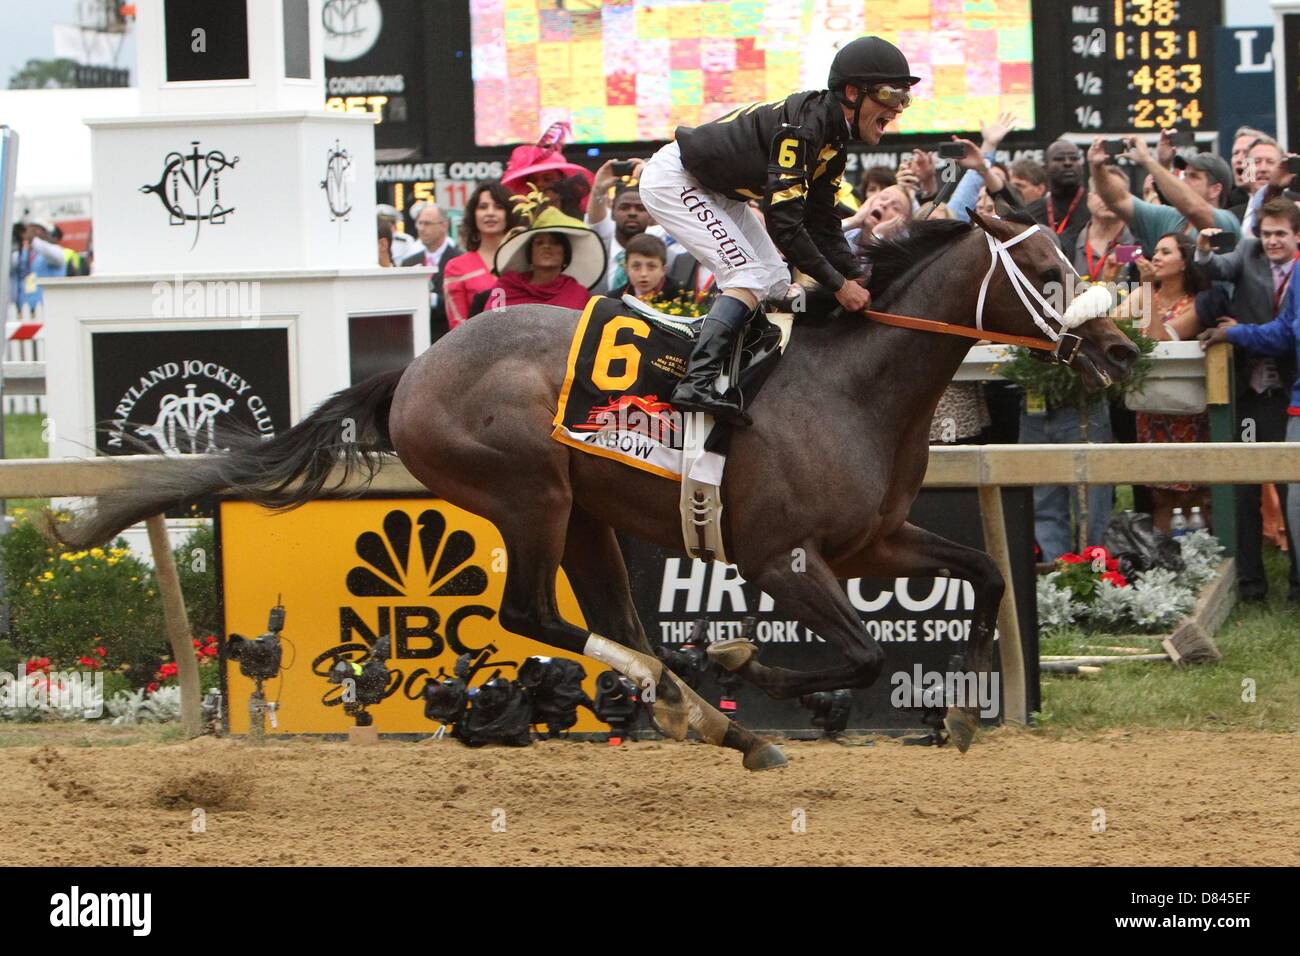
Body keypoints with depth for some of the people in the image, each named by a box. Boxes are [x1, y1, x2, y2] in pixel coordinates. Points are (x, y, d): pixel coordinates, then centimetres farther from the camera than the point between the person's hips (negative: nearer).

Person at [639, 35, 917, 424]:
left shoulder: (834, 137, 1)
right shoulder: (803, 125, -29)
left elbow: (823, 224, 5)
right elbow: (783, 221, -32)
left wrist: (859, 280, -8)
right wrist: (838, 284, -27)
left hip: (716, 194, 11)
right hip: (673, 181, -11)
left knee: (776, 282, 7)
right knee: (751, 275, -21)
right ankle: (696, 383, -29)